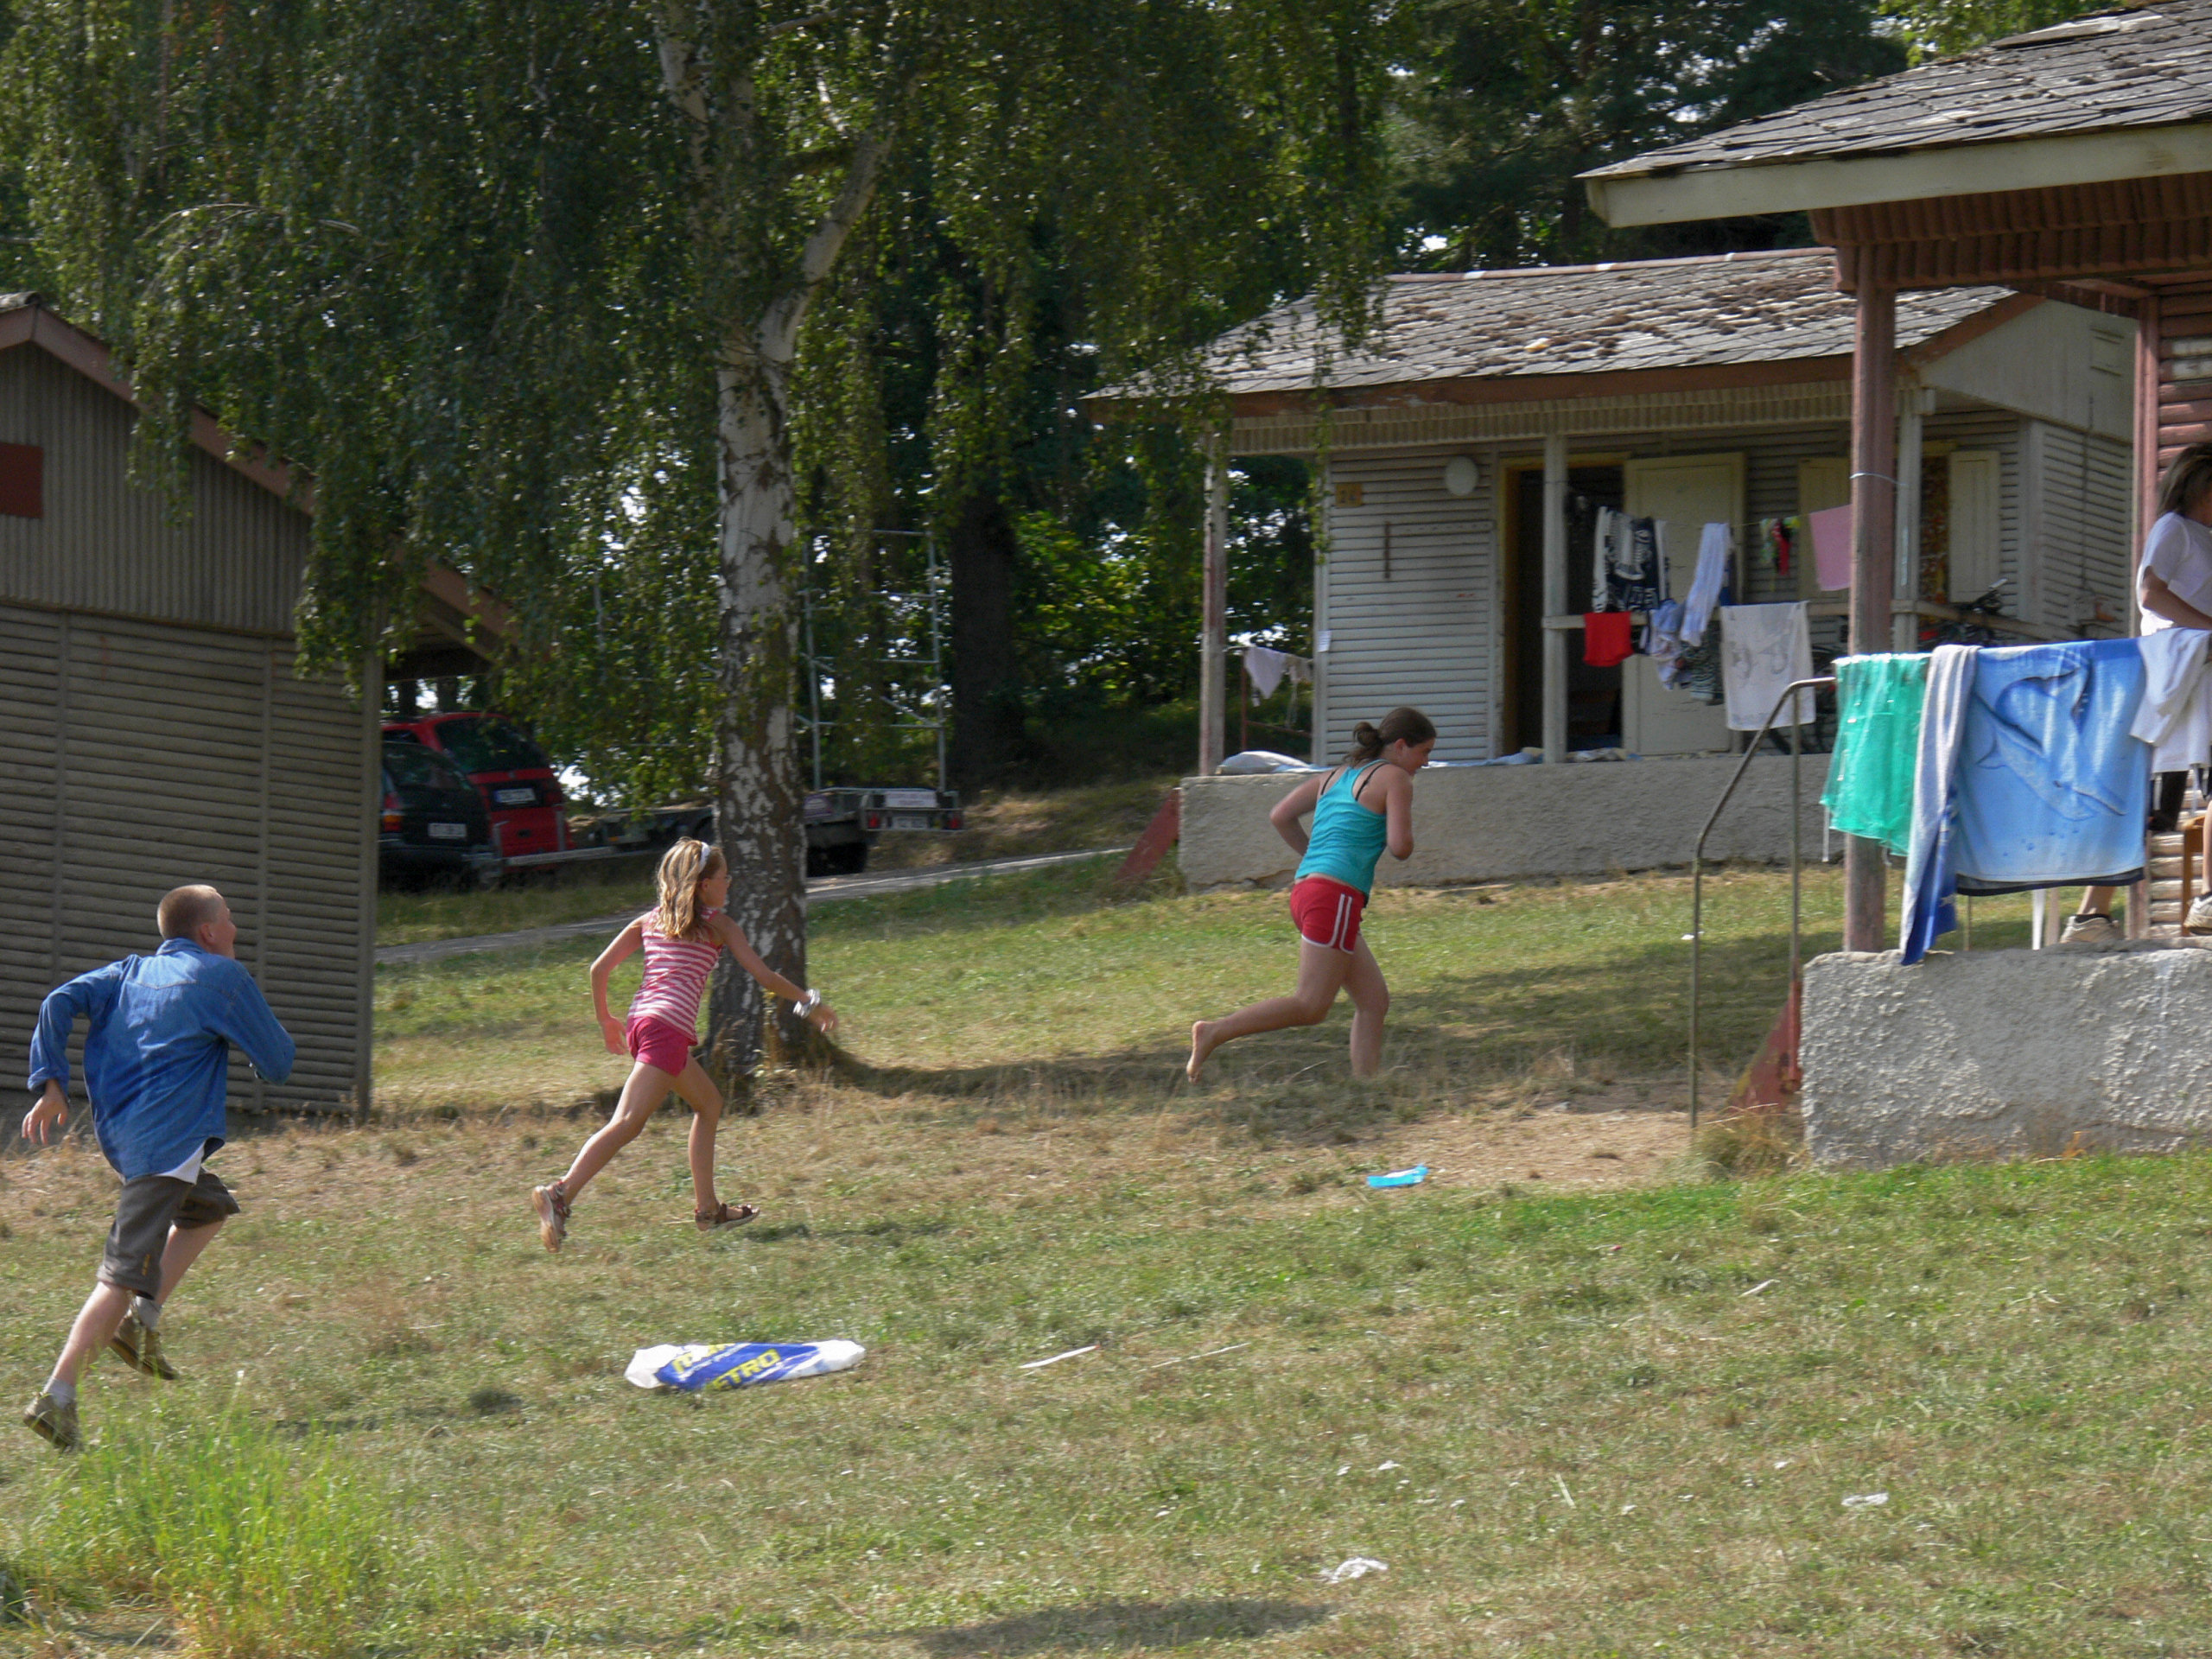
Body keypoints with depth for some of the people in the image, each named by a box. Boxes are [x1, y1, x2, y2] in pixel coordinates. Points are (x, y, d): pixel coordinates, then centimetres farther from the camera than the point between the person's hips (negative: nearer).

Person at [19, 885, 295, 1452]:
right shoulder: (224, 978, -1)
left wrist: (50, 1083, 3)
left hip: (118, 1129, 8)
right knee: (126, 1273, -11)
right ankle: (58, 1396, -19)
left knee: (210, 1208, 30)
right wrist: (276, 1040, 25)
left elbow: (60, 1003, 4)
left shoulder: (130, 972, 17)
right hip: (167, 1143, -8)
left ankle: (143, 1320, 16)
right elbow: (277, 1063, 3)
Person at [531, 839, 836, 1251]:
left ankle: (707, 1208, 23)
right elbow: (765, 976, 5)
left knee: (709, 1102, 23)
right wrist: (809, 1003, 18)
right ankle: (561, 1194, -33)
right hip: (669, 1027, -8)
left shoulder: (651, 921, 20)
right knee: (626, 1124, -17)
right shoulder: (717, 925, 5)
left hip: (639, 1022, 8)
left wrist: (605, 1020, 27)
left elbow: (599, 969, 15)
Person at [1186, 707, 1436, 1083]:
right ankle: (1214, 1032, -15)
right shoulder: (1394, 778, 0)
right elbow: (1400, 847, -9)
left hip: (1306, 887, 9)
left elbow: (1280, 817, 17)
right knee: (1310, 1007, -10)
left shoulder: (1334, 777, 21)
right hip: (1336, 895, -9)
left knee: (1374, 1002, 11)